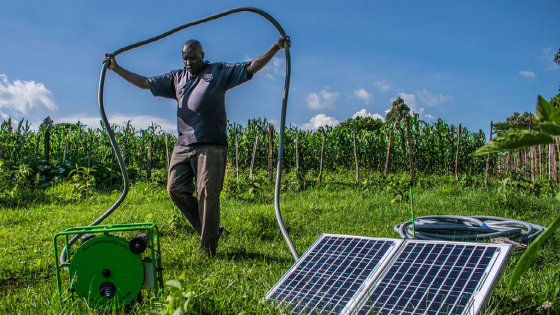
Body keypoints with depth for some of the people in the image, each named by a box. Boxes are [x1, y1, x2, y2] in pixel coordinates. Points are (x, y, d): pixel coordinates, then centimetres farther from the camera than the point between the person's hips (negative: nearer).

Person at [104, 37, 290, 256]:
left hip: (211, 145, -5)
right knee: (175, 188, -1)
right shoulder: (176, 78, 22)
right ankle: (210, 230, 15)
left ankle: (208, 248, 5)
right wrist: (116, 68, 20)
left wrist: (276, 48, -1)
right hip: (183, 144, 5)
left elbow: (251, 68, 8)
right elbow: (145, 83, 24)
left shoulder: (220, 72, 12)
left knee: (207, 194, -7)